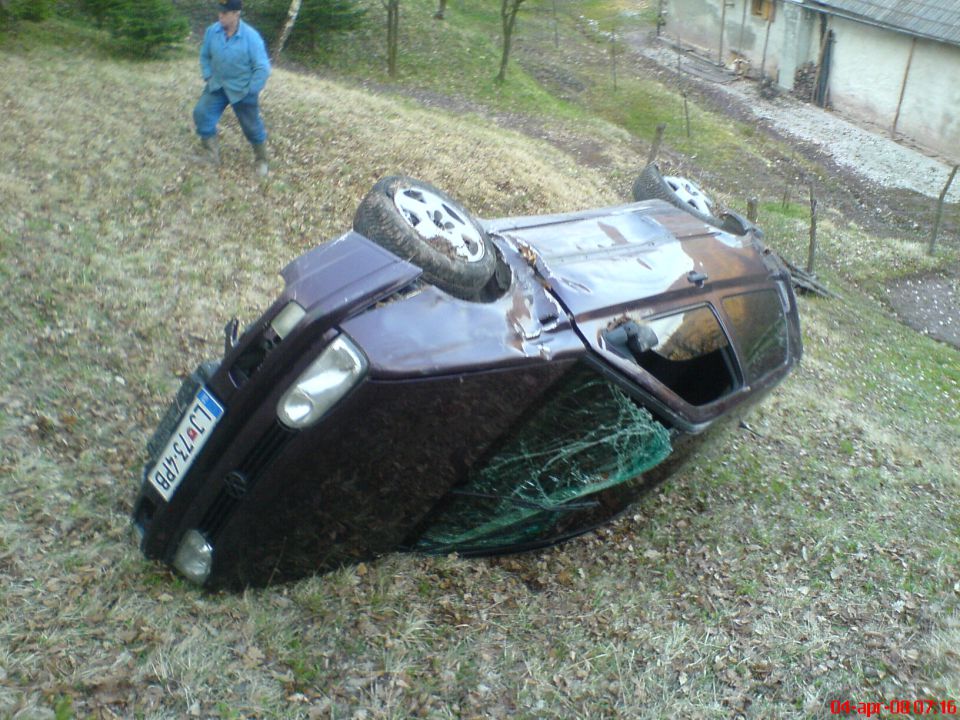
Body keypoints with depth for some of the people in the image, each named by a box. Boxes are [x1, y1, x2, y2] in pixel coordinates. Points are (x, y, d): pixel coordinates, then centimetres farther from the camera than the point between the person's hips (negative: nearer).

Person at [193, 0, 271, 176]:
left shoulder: (251, 36, -23)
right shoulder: (212, 31, -10)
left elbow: (263, 67, -18)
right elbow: (205, 55, 9)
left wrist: (250, 90, -15)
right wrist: (208, 76, 2)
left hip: (242, 90, -4)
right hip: (217, 86, 4)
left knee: (252, 126, 7)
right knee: (201, 114, -7)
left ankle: (261, 159, 30)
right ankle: (211, 153, 9)